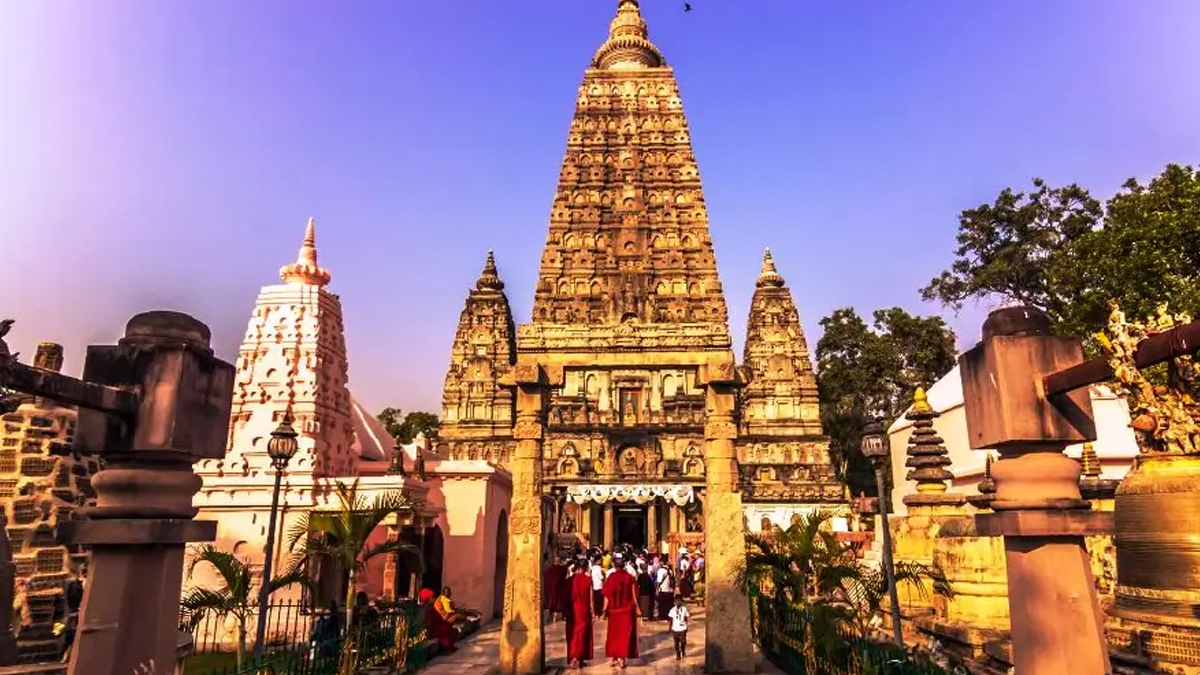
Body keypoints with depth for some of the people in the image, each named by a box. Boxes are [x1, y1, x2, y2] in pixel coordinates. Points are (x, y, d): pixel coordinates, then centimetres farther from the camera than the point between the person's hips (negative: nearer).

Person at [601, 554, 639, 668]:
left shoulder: (611, 577, -12)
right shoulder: (630, 578, -9)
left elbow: (607, 596, -11)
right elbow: (634, 596, -5)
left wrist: (605, 609, -3)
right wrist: (636, 607, 8)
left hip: (614, 610, 0)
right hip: (627, 610, 0)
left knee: (614, 633, 16)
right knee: (625, 633, 10)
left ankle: (614, 657, 22)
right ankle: (622, 658, 8)